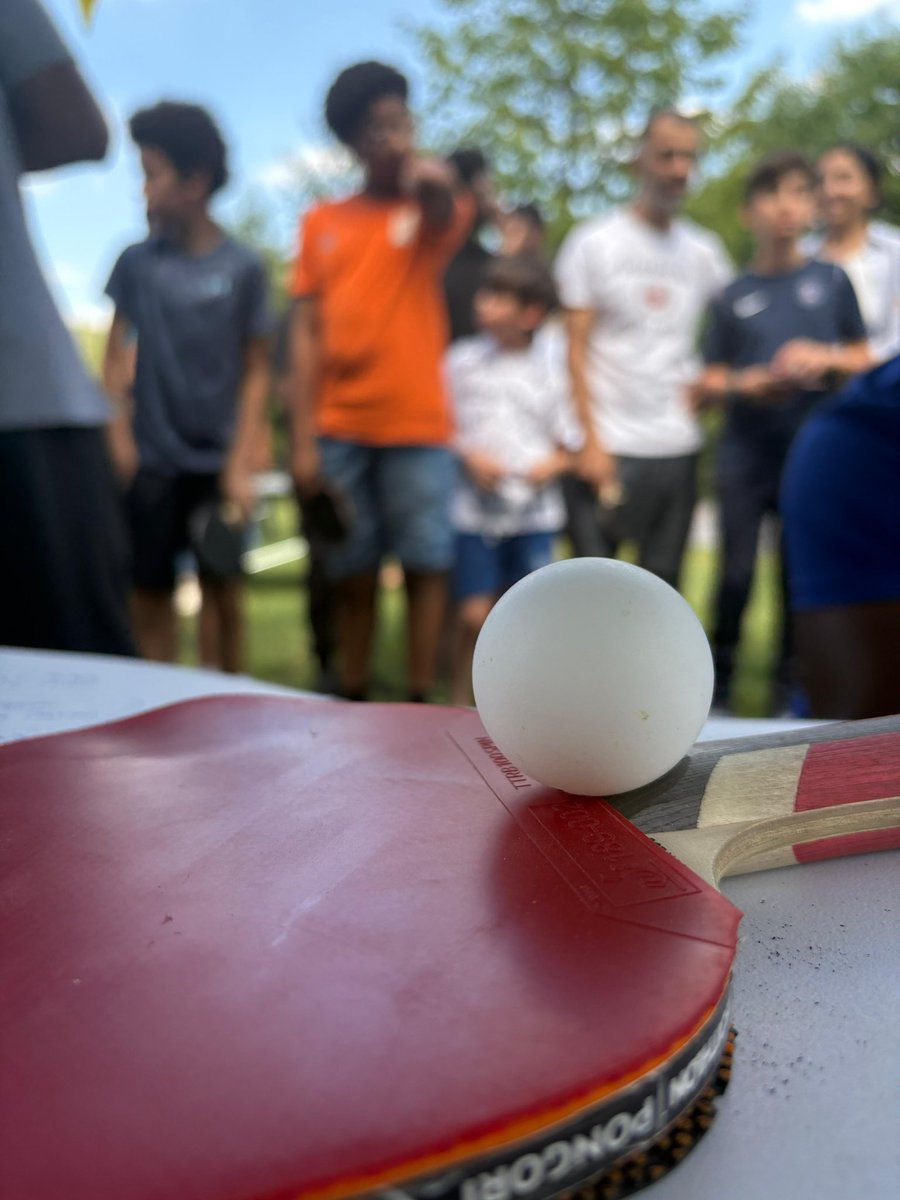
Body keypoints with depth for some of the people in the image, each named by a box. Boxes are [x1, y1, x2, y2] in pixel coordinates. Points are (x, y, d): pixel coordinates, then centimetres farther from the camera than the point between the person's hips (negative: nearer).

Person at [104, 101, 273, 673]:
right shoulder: (137, 261, 4)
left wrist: (242, 462, -7)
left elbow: (257, 370, -1)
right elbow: (117, 352, 9)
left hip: (218, 458, -1)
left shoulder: (243, 266, -2)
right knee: (153, 590, 4)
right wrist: (116, 427, -5)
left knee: (224, 589, 3)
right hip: (152, 458, 2)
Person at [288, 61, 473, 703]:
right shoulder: (322, 223, 12)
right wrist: (303, 438, 1)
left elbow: (445, 206, -24)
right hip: (339, 429, 2)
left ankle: (420, 704, 11)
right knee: (352, 575, 7)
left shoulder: (431, 211, 7)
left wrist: (421, 176, -10)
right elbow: (307, 333, 5)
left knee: (425, 567, 1)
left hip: (418, 426, -1)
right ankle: (353, 702, 18)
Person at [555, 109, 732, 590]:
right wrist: (591, 441, -11)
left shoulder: (705, 251, 13)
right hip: (607, 445, -4)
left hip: (678, 447, 4)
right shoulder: (593, 243, 1)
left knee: (662, 582, 7)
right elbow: (576, 347, -4)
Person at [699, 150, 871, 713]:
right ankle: (718, 684, 16)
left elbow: (864, 360, 10)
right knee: (737, 574, -3)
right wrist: (745, 384, -13)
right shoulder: (734, 295, 5)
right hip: (745, 455, 0)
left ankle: (789, 689, 21)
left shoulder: (832, 280, 5)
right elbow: (712, 380, 7)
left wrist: (824, 357, -10)